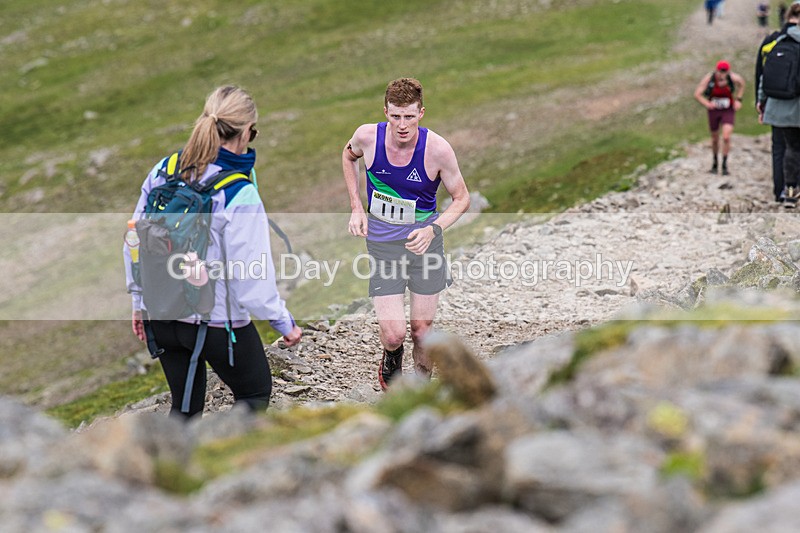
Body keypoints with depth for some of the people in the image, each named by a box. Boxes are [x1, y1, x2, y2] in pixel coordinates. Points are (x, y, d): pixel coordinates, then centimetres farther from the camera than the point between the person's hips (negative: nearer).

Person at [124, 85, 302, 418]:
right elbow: (251, 275, -20)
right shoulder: (240, 195, -22)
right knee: (256, 393, 20)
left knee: (185, 406, 21)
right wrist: (284, 322, -6)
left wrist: (139, 301, 17)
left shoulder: (163, 171, -4)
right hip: (219, 321, -6)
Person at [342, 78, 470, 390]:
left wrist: (433, 230, -21)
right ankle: (392, 358, 30)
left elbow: (461, 199, -4)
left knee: (422, 328, 7)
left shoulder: (437, 149, -19)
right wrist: (356, 207, 5)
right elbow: (349, 155, 12)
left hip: (423, 240, 0)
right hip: (381, 243, 0)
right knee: (393, 334, -7)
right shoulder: (367, 136, -15)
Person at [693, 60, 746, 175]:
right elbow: (697, 94, -21)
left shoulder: (733, 77, -19)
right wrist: (707, 104, -39)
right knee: (715, 139, 14)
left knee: (726, 138, -17)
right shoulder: (708, 78, -21)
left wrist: (738, 99, 0)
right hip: (714, 111, 1)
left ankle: (724, 165, -2)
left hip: (728, 111, -1)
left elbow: (742, 82, 6)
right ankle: (715, 163, 38)